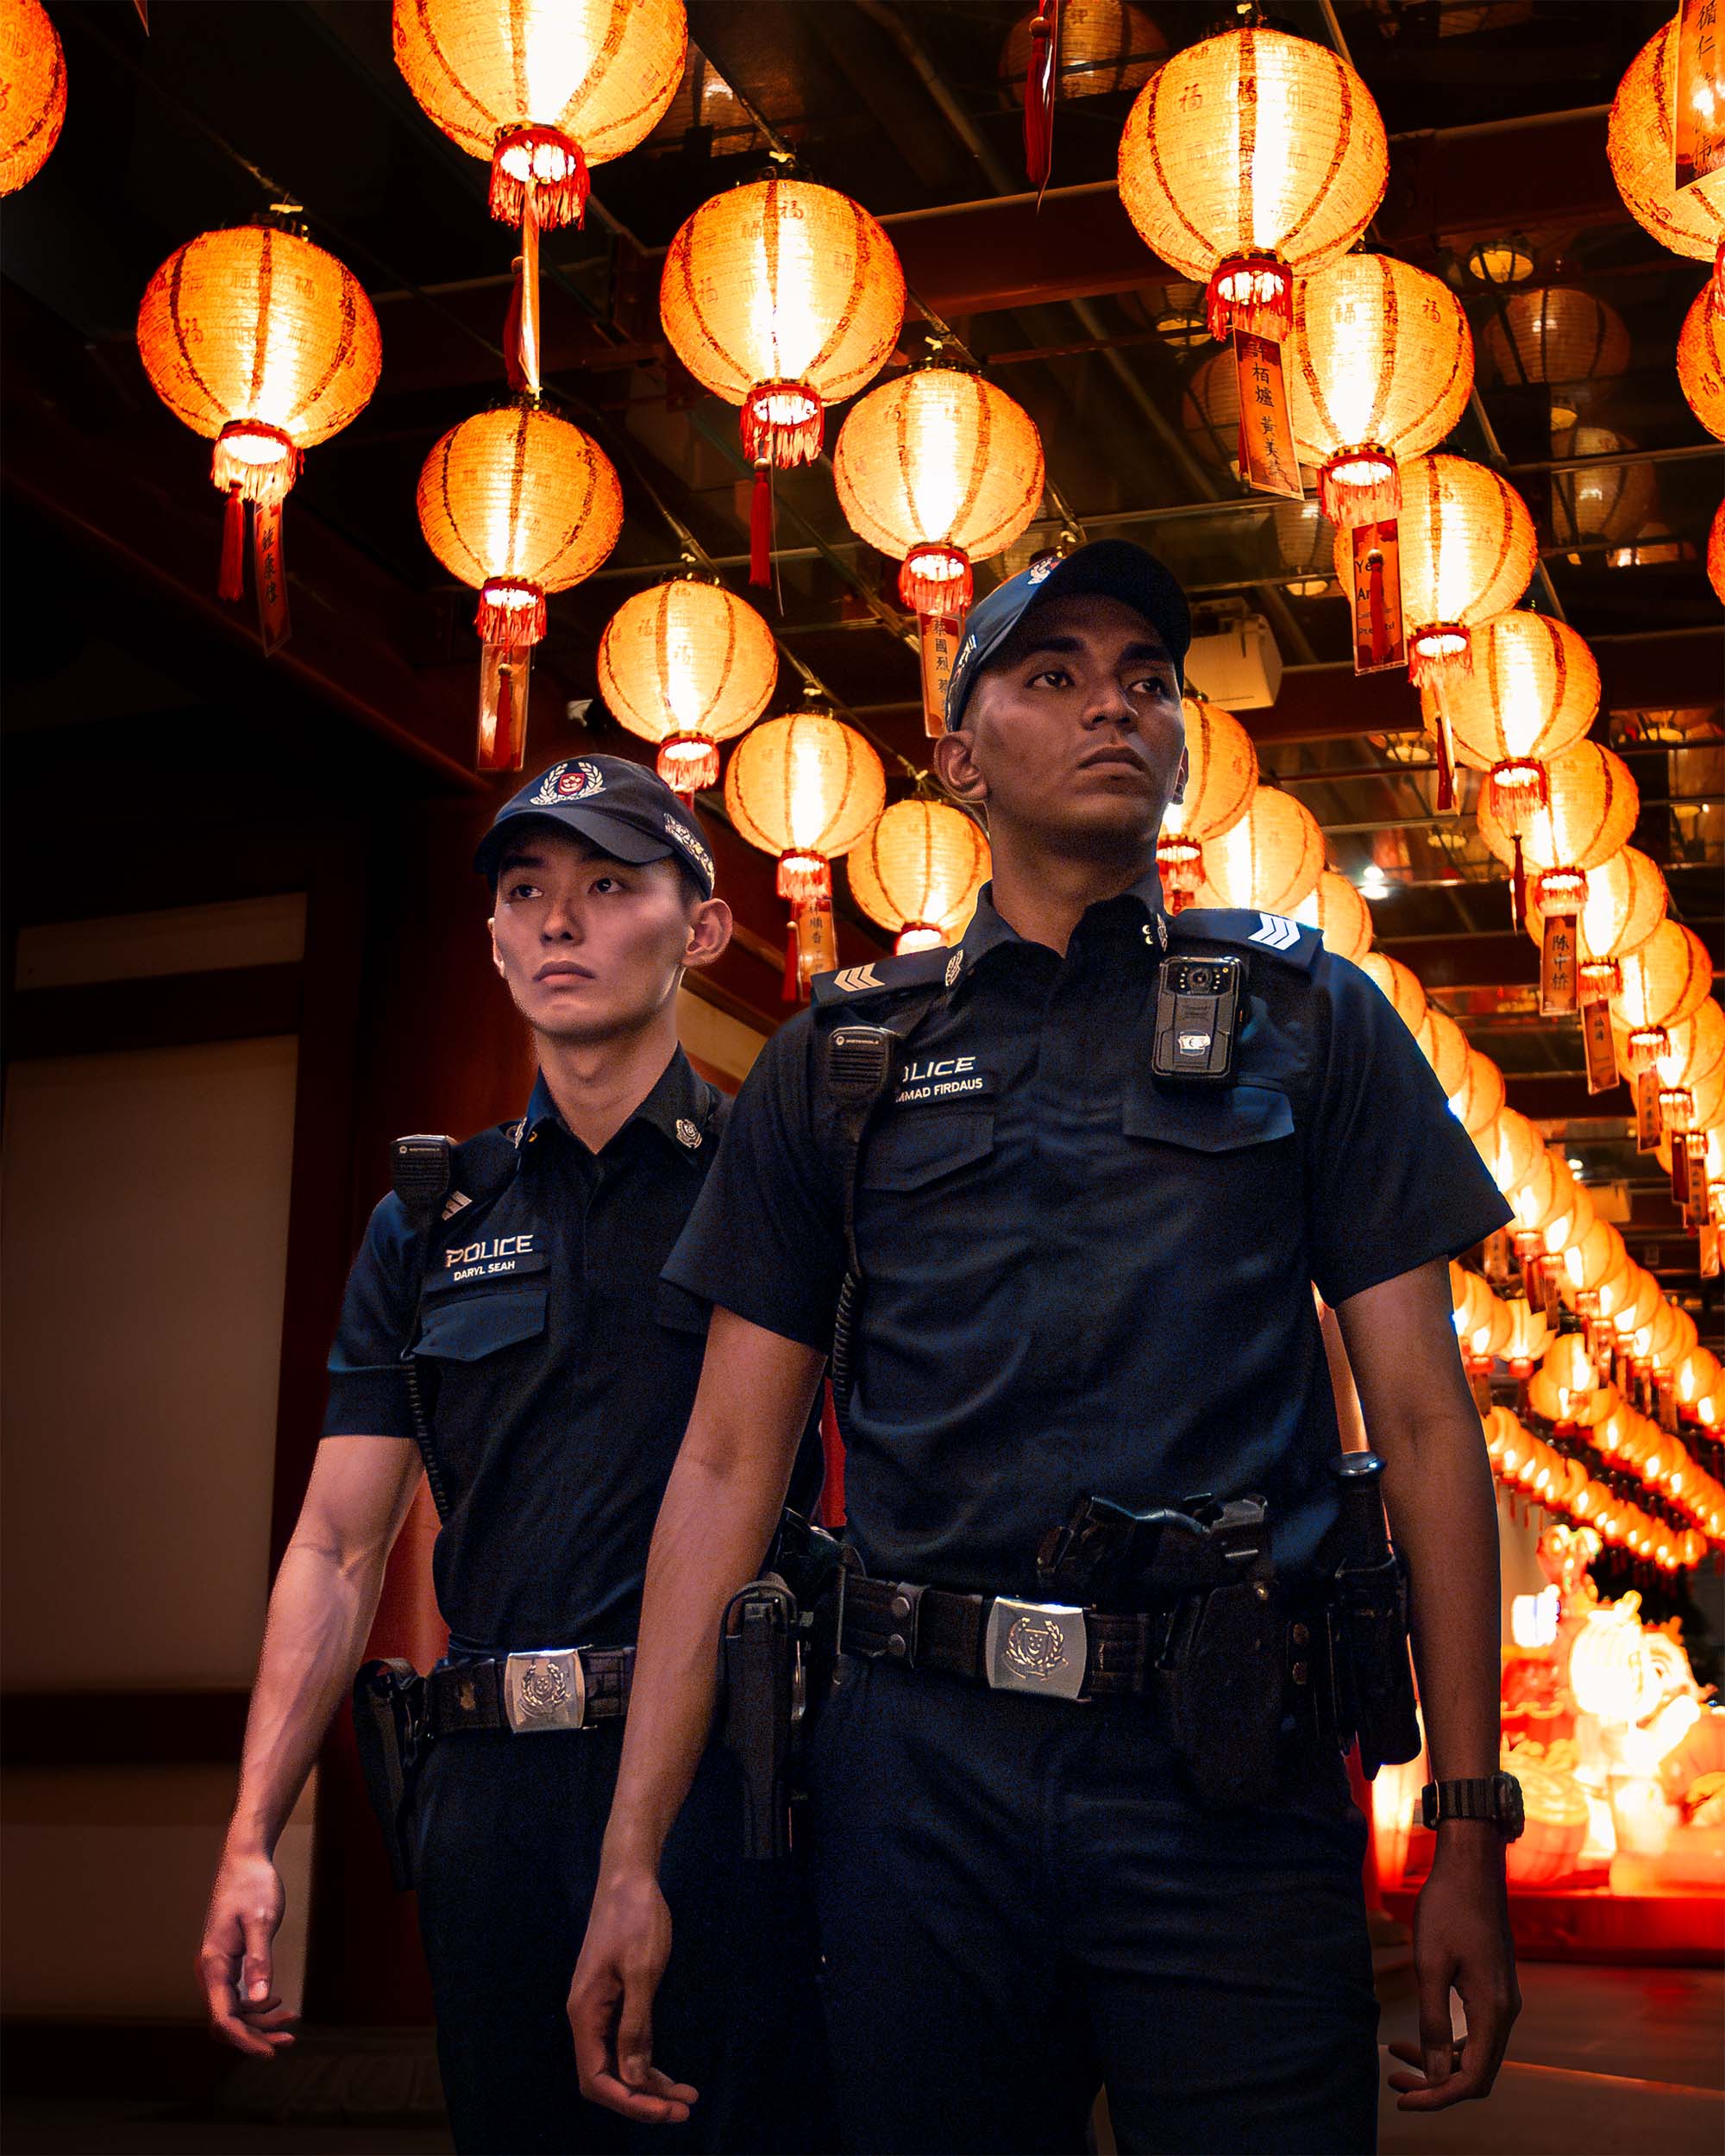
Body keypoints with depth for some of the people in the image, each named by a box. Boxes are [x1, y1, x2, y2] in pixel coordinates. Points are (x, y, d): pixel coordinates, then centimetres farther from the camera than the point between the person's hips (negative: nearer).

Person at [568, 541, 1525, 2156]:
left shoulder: (1309, 1020, 8)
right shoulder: (842, 1057, 10)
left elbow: (1424, 1421, 5)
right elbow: (729, 1460, 7)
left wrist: (1469, 1832, -1)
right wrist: (631, 1857, 0)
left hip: (1232, 1783, -1)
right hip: (921, 1778, 1)